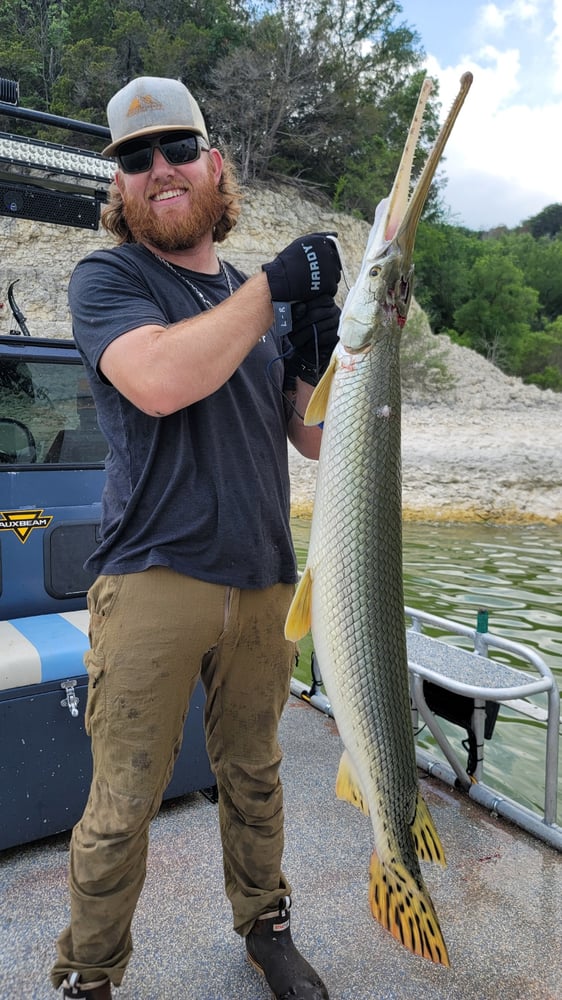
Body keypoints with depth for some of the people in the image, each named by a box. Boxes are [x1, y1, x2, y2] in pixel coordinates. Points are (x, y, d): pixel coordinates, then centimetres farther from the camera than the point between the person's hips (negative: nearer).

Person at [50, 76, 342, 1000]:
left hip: (262, 578, 5)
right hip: (154, 576, -4)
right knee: (123, 804, 3)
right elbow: (160, 380, -21)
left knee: (254, 777, 17)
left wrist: (332, 348, -5)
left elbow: (315, 439, 13)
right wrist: (272, 285, -13)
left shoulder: (263, 298, 15)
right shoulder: (106, 278, 1)